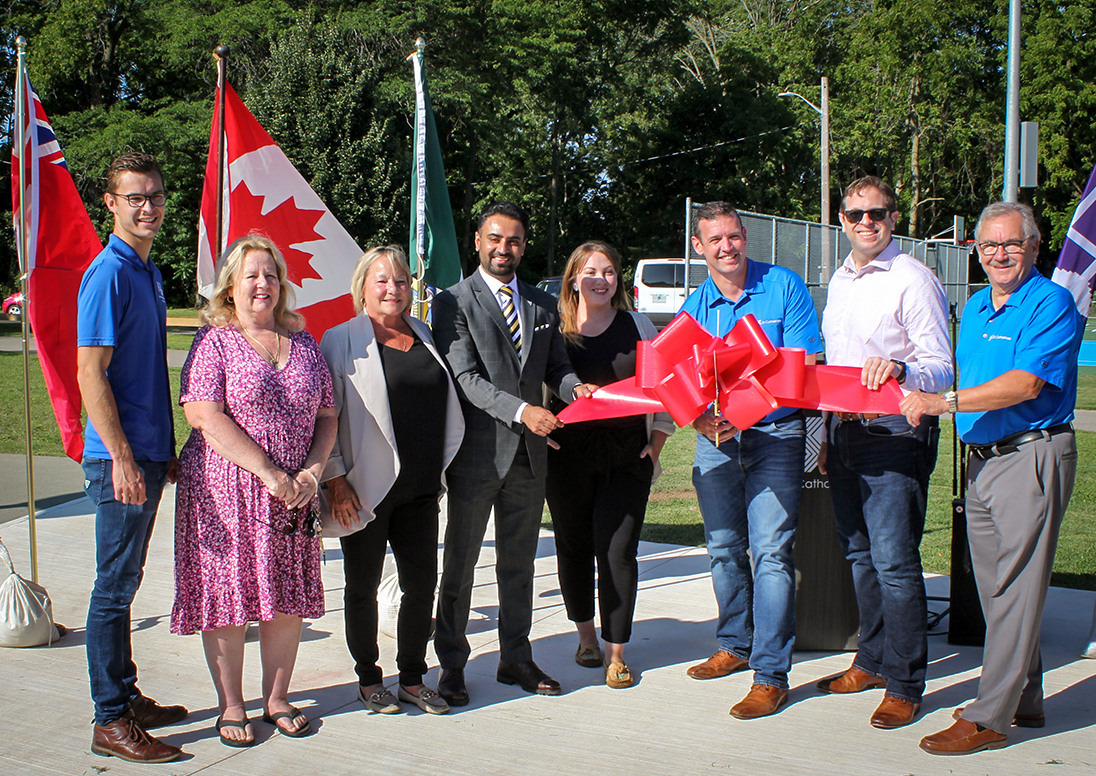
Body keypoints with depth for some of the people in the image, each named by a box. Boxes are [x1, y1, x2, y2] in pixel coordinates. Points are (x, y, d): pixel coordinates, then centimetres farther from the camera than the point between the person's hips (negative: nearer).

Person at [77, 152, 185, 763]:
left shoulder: (150, 272, 15)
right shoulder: (110, 272, -13)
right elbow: (91, 375, -17)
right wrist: (123, 457, -21)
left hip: (149, 454, 9)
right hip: (122, 458, -9)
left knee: (125, 583, 16)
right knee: (116, 588, -1)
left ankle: (128, 697, 27)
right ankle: (112, 722, 8)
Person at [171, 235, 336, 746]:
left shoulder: (303, 344, 11)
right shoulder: (214, 342, -3)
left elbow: (327, 416, 12)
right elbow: (207, 418, -14)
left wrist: (311, 472, -5)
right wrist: (269, 472, -18)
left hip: (293, 495, 4)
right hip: (225, 490, -4)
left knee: (288, 598, 7)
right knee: (227, 596, 1)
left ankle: (276, 699, 21)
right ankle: (231, 706, 15)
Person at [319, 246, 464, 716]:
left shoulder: (423, 335, 12)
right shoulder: (342, 340, -3)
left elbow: (447, 410, 18)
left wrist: (438, 469, 14)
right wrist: (335, 479, -13)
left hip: (419, 489, 4)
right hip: (366, 491, -4)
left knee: (422, 584, 7)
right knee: (363, 588, 8)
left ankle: (413, 678, 22)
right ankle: (368, 679, 23)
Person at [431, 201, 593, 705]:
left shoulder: (543, 305, 12)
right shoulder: (453, 302, -6)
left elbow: (556, 367, 13)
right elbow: (466, 377, -15)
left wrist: (574, 388, -10)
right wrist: (522, 411, -26)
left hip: (529, 454, 5)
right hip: (476, 451, -5)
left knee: (519, 563, 15)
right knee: (460, 563, 6)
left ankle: (516, 659, 28)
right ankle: (452, 665, 18)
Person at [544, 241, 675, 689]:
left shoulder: (638, 326, 8)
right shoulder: (554, 330, 3)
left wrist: (656, 442, 3)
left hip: (627, 455, 0)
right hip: (568, 454, 0)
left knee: (617, 551, -5)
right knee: (574, 546, 9)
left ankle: (616, 653, 5)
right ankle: (586, 634, 31)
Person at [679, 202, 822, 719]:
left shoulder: (785, 287, -3)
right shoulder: (695, 305, 7)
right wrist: (703, 421, -16)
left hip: (775, 434, -4)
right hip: (715, 439, 4)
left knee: (771, 550, -9)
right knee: (724, 548, 11)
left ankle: (771, 673, -3)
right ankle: (735, 645, 30)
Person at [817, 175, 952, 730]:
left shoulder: (913, 280, -8)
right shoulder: (840, 280, 16)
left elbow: (942, 369, -11)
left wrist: (898, 370, -30)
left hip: (893, 434, -8)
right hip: (845, 430, 8)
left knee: (893, 560, -7)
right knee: (859, 554, 15)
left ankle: (905, 684, 4)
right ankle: (873, 661, 29)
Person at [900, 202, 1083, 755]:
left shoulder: (1051, 304, -10)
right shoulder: (974, 308, 16)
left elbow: (1025, 383, -21)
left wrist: (944, 402, -24)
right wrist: (925, 402, 6)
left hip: (1032, 456, -8)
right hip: (981, 458, 8)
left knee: (1015, 589, -5)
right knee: (995, 585, 13)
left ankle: (988, 719, -1)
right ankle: (1023, 702, 25)